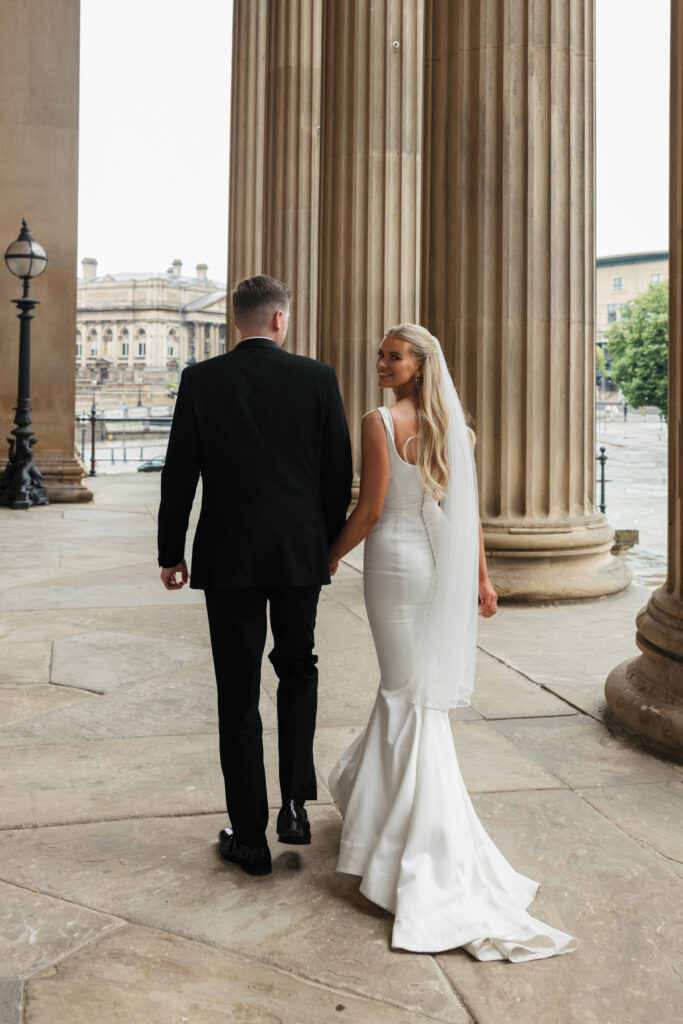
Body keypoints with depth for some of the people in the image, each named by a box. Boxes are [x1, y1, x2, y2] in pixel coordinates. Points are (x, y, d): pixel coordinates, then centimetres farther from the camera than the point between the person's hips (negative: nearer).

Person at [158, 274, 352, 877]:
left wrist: (171, 553, 8)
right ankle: (296, 800, 12)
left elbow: (179, 474, -3)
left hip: (229, 556, -1)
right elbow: (339, 470, 0)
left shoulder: (201, 380, -4)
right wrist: (331, 542, 14)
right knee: (298, 667, 23)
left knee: (239, 694, 7)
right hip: (301, 553, 1)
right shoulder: (316, 377, -3)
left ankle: (250, 838, 14)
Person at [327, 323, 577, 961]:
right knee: (410, 679, 17)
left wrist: (330, 557, 1)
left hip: (395, 560, -6)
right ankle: (374, 793, 35)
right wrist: (480, 576, 10)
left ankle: (433, 840, 9)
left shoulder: (380, 424, -12)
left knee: (410, 688, 2)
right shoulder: (451, 423, 6)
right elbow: (469, 510, 6)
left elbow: (370, 510, -14)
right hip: (444, 566, 6)